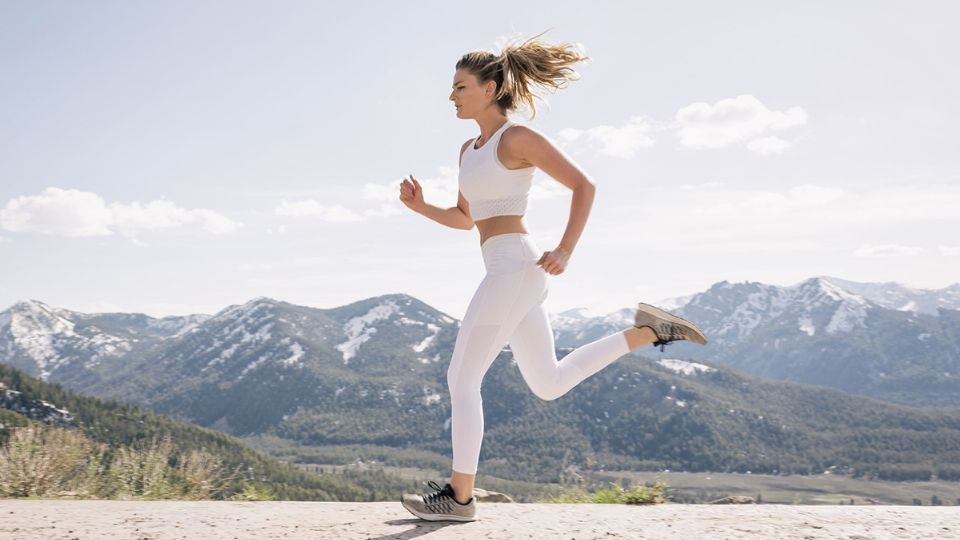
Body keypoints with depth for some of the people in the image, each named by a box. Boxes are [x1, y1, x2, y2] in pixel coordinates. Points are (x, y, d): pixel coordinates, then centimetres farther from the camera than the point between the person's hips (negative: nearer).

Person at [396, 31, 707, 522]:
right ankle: (645, 330, 17)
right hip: (509, 272, 10)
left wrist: (565, 251, -16)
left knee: (461, 379, -5)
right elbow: (465, 218, 25)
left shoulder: (518, 137, -7)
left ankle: (460, 496, 3)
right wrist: (419, 206, 8)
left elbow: (584, 185, -7)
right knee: (549, 385, 15)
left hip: (515, 267, -10)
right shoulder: (471, 149, 19)